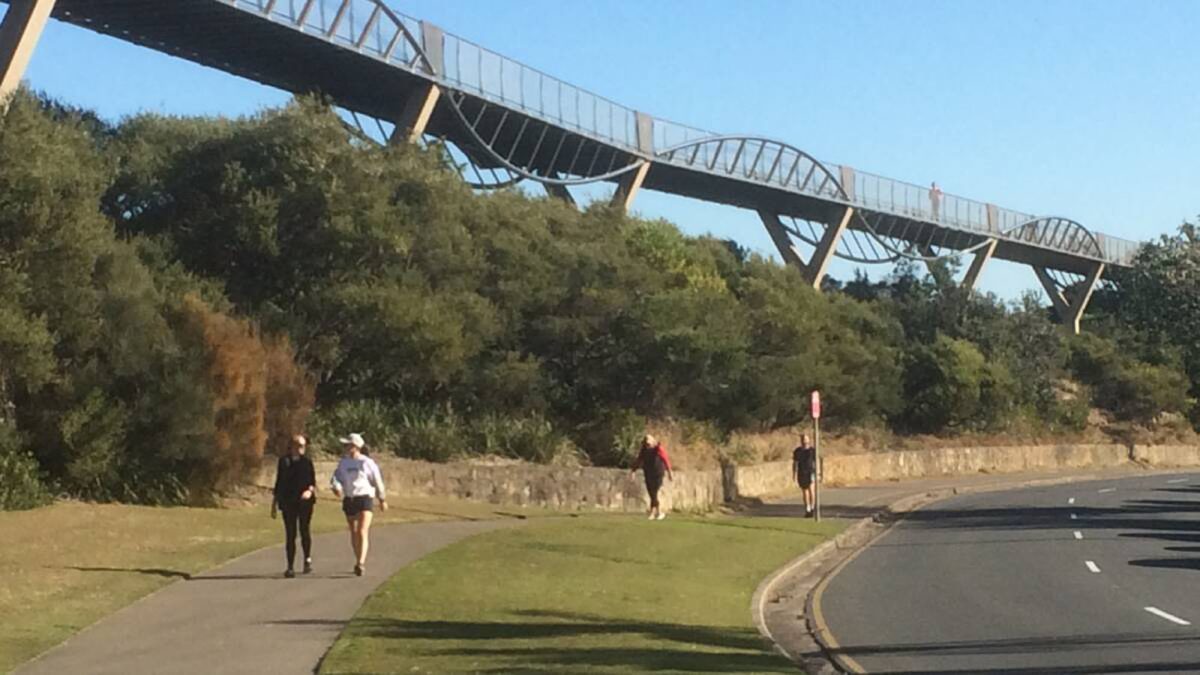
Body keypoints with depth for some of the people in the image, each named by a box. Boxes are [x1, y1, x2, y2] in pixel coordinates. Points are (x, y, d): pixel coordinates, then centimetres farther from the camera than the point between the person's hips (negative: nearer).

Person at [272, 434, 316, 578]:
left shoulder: (307, 462, 8)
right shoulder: (284, 461, 11)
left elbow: (312, 481, 6)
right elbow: (278, 483, 14)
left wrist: (310, 491, -18)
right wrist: (274, 504, 12)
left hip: (304, 502, -1)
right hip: (288, 502, 1)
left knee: (305, 530, -4)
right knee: (290, 534, 0)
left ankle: (308, 558, 20)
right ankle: (290, 567, 4)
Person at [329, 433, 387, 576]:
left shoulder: (367, 462, -5)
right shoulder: (343, 463, 8)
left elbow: (378, 481, 4)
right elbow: (336, 477, -1)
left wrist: (383, 500, 11)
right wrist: (336, 487, -25)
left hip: (365, 499, -5)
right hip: (349, 500, 5)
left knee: (362, 532, -18)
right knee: (354, 533, 14)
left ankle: (360, 564, -27)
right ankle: (360, 562, 30)